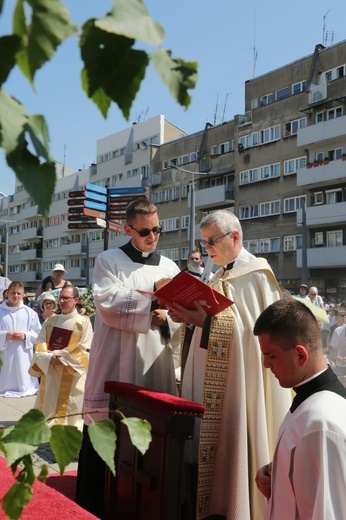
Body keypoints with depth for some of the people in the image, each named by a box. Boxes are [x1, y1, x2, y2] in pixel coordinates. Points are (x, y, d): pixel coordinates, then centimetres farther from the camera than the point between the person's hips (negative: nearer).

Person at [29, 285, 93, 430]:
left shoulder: (84, 322, -2)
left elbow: (84, 351, -8)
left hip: (72, 379, -4)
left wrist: (61, 357, -12)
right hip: (50, 374, 4)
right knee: (47, 411, 8)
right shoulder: (50, 321, 11)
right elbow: (39, 346, 5)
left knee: (69, 415, -2)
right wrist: (50, 358, -14)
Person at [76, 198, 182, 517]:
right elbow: (107, 304, -14)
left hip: (155, 369, 3)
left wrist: (166, 320, -12)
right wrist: (152, 292, -17)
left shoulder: (170, 267, 12)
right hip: (115, 369, -3)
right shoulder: (109, 261, 2)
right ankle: (92, 508, 21)